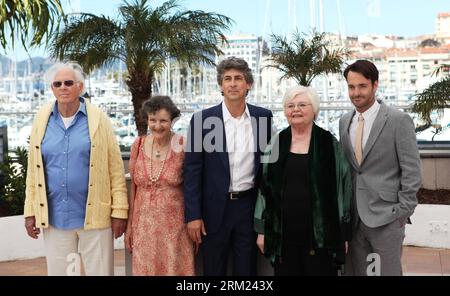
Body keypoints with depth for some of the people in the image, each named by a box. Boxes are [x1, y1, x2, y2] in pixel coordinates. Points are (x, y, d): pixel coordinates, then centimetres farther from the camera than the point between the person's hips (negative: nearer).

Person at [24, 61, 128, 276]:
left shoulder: (97, 119, -3)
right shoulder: (42, 120, 5)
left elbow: (115, 168, -4)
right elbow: (33, 170, 8)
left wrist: (119, 211, -7)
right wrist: (30, 211, 6)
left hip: (93, 216, -3)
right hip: (54, 217, 3)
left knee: (99, 271, 5)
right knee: (57, 271, 12)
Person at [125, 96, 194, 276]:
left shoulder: (183, 146, -8)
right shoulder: (138, 146, 2)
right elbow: (133, 188, 8)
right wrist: (129, 226, 9)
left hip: (175, 226, -3)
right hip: (143, 226, 3)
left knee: (175, 268, 5)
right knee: (145, 269, 10)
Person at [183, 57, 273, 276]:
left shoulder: (263, 117, 1)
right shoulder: (202, 119, -6)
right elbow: (192, 170, -5)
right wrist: (193, 215, -8)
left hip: (250, 206, 2)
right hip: (215, 208, -1)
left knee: (247, 269, 10)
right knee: (213, 270, 10)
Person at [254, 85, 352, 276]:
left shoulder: (330, 144, -1)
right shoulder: (276, 144, 6)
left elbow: (344, 187, 1)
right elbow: (264, 187, 10)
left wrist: (344, 233, -1)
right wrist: (261, 229, 7)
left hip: (320, 234, -2)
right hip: (283, 233, 2)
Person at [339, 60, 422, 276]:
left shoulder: (398, 120, -8)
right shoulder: (344, 122, 10)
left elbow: (411, 171, -8)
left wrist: (403, 212, -10)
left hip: (385, 216, -5)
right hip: (353, 217, 5)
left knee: (388, 272, 1)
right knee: (357, 271, 11)